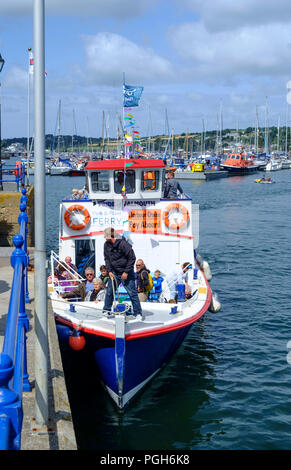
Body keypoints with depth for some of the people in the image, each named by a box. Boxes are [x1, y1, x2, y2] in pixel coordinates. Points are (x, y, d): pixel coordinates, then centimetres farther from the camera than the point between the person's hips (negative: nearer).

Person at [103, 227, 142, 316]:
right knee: (109, 291, 6)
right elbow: (107, 259, 11)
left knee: (132, 293, -5)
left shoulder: (123, 244, -20)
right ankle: (107, 311, 19)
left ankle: (138, 313, 1)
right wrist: (109, 271, -1)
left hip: (126, 273, -6)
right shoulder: (106, 245, 0)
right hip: (114, 273, 6)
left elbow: (132, 258, -16)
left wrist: (126, 272, -16)